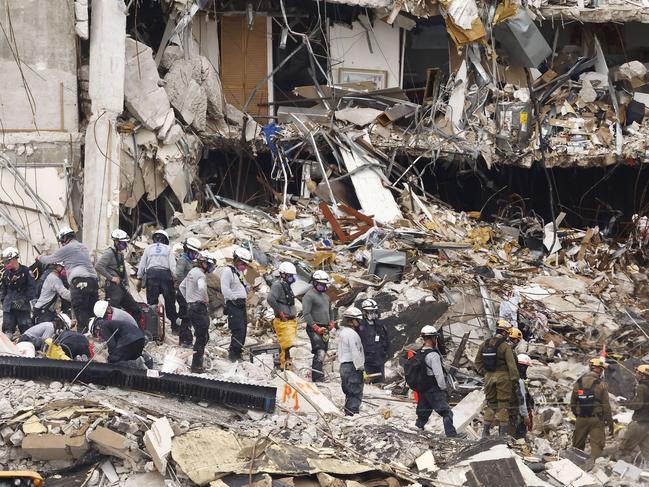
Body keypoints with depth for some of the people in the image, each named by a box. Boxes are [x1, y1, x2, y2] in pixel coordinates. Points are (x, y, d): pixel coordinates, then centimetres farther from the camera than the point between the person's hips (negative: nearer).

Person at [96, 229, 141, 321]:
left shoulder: (121, 254, 18)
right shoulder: (109, 253, -10)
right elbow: (98, 267, -23)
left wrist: (126, 285, 17)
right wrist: (111, 278, -19)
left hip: (121, 287, 9)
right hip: (113, 286, -9)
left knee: (136, 310, 8)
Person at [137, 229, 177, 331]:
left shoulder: (149, 248, 14)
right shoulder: (168, 249, 12)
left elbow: (142, 264, 11)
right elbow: (172, 265, 3)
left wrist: (139, 278, 14)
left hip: (151, 273, 0)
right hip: (165, 273, 0)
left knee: (152, 301, 1)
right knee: (169, 300, 4)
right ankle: (174, 324, 4)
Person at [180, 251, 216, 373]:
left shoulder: (192, 272, 16)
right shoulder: (200, 274, -15)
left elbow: (182, 286, 28)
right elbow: (201, 287, -35)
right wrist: (205, 299, -18)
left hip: (191, 307, 10)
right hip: (199, 307, -10)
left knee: (203, 336, 16)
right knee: (202, 337, -5)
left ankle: (196, 363, 18)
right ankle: (196, 366, -5)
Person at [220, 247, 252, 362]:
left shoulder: (240, 272, 20)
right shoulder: (228, 271, -9)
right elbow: (225, 289, -17)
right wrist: (235, 299, -17)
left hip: (242, 305, 10)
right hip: (233, 305, -9)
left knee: (243, 330, 8)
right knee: (238, 330, -15)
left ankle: (237, 353, 14)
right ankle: (233, 355, -12)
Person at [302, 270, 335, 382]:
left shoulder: (326, 297, 20)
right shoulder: (309, 296, -8)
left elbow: (330, 311, 33)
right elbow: (306, 314, -15)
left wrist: (331, 322, 13)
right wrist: (316, 328, -19)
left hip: (325, 329, 9)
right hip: (314, 328, -9)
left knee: (321, 354, 10)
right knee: (320, 353, -18)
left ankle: (315, 377, 18)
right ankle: (319, 377, -21)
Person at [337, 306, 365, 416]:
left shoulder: (343, 333, 17)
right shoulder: (352, 334, -15)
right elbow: (355, 353, -19)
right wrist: (361, 368, -16)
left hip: (344, 365, 10)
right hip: (353, 367, -10)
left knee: (350, 393, 14)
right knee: (356, 393, -8)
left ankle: (348, 413, 15)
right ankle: (352, 413, -13)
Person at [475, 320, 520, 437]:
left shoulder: (485, 344, 8)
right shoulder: (506, 346, -12)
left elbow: (478, 362, 13)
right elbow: (511, 365, -14)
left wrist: (484, 373, 14)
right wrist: (515, 380, -10)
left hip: (489, 377, 5)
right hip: (503, 377, -5)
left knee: (491, 404, 14)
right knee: (503, 405, 2)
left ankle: (486, 431, 11)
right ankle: (502, 432, 2)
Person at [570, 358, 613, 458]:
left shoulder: (578, 383, 4)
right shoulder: (600, 384, -8)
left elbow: (572, 403, 8)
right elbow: (606, 405, -8)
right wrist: (610, 422, -3)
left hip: (581, 419, 4)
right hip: (596, 419, -4)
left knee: (578, 445, 14)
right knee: (597, 444, -2)